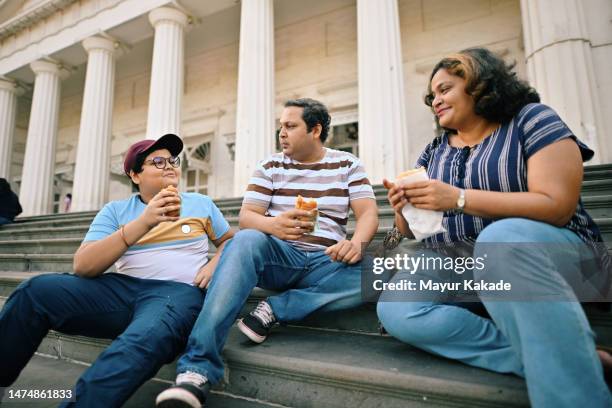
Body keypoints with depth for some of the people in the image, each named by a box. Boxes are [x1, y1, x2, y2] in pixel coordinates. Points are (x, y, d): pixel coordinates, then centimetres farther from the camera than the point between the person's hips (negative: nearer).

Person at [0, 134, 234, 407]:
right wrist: (143, 223, -14)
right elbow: (82, 266, -1)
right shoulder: (116, 210, 11)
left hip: (180, 292, -2)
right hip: (122, 289, 2)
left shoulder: (201, 203, 15)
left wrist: (215, 264, -4)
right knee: (36, 290, -19)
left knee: (140, 345, -37)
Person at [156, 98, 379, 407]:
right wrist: (273, 225, -27)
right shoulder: (271, 166, 9)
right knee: (245, 241, -33)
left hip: (325, 262, 1)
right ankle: (198, 366, -35)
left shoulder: (347, 165, 10)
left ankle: (274, 310, -20)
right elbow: (246, 217, -2)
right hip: (278, 257, 0)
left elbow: (368, 212, -1)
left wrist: (356, 242, -26)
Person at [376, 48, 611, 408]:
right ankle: (551, 357, -20)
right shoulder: (434, 151, 12)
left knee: (499, 238, -39)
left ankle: (573, 375, -28)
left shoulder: (532, 119, -1)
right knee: (394, 311, -23)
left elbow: (557, 206, -16)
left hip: (549, 250, -4)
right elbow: (414, 229, 11)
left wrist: (458, 198, -24)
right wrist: (404, 210, -13)